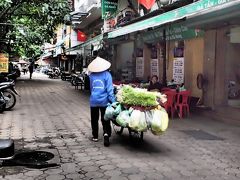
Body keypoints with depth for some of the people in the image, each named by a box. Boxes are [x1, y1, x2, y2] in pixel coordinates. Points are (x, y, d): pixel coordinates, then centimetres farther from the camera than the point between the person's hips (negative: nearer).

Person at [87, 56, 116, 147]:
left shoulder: (91, 75, 1)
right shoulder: (107, 75, -8)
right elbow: (109, 89, -12)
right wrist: (113, 100, -11)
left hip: (93, 101, 2)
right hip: (104, 101, -2)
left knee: (94, 119, 16)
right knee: (105, 120, 7)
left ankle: (95, 136, 25)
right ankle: (106, 134, -12)